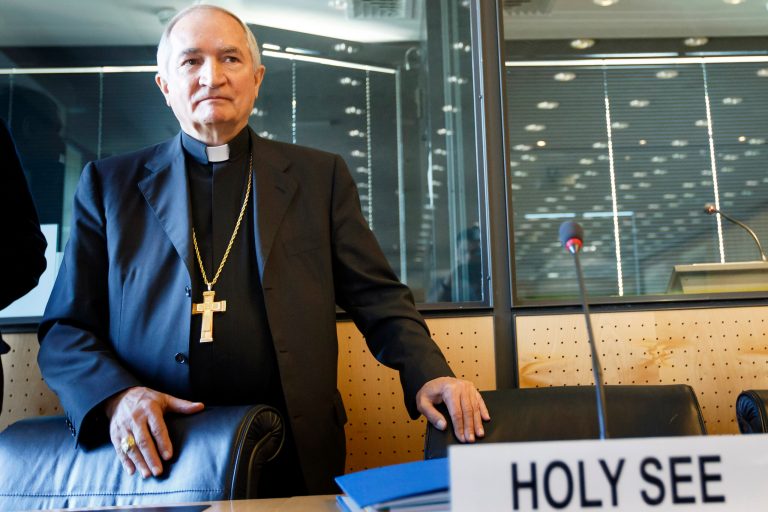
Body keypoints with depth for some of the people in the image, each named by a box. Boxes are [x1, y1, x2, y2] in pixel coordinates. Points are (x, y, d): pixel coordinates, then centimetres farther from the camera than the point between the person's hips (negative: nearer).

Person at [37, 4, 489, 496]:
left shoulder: (320, 176, 9)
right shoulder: (109, 184, 9)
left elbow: (378, 298, 8)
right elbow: (64, 330, 8)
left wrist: (427, 375, -9)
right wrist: (115, 395, -12)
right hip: (154, 455, 0)